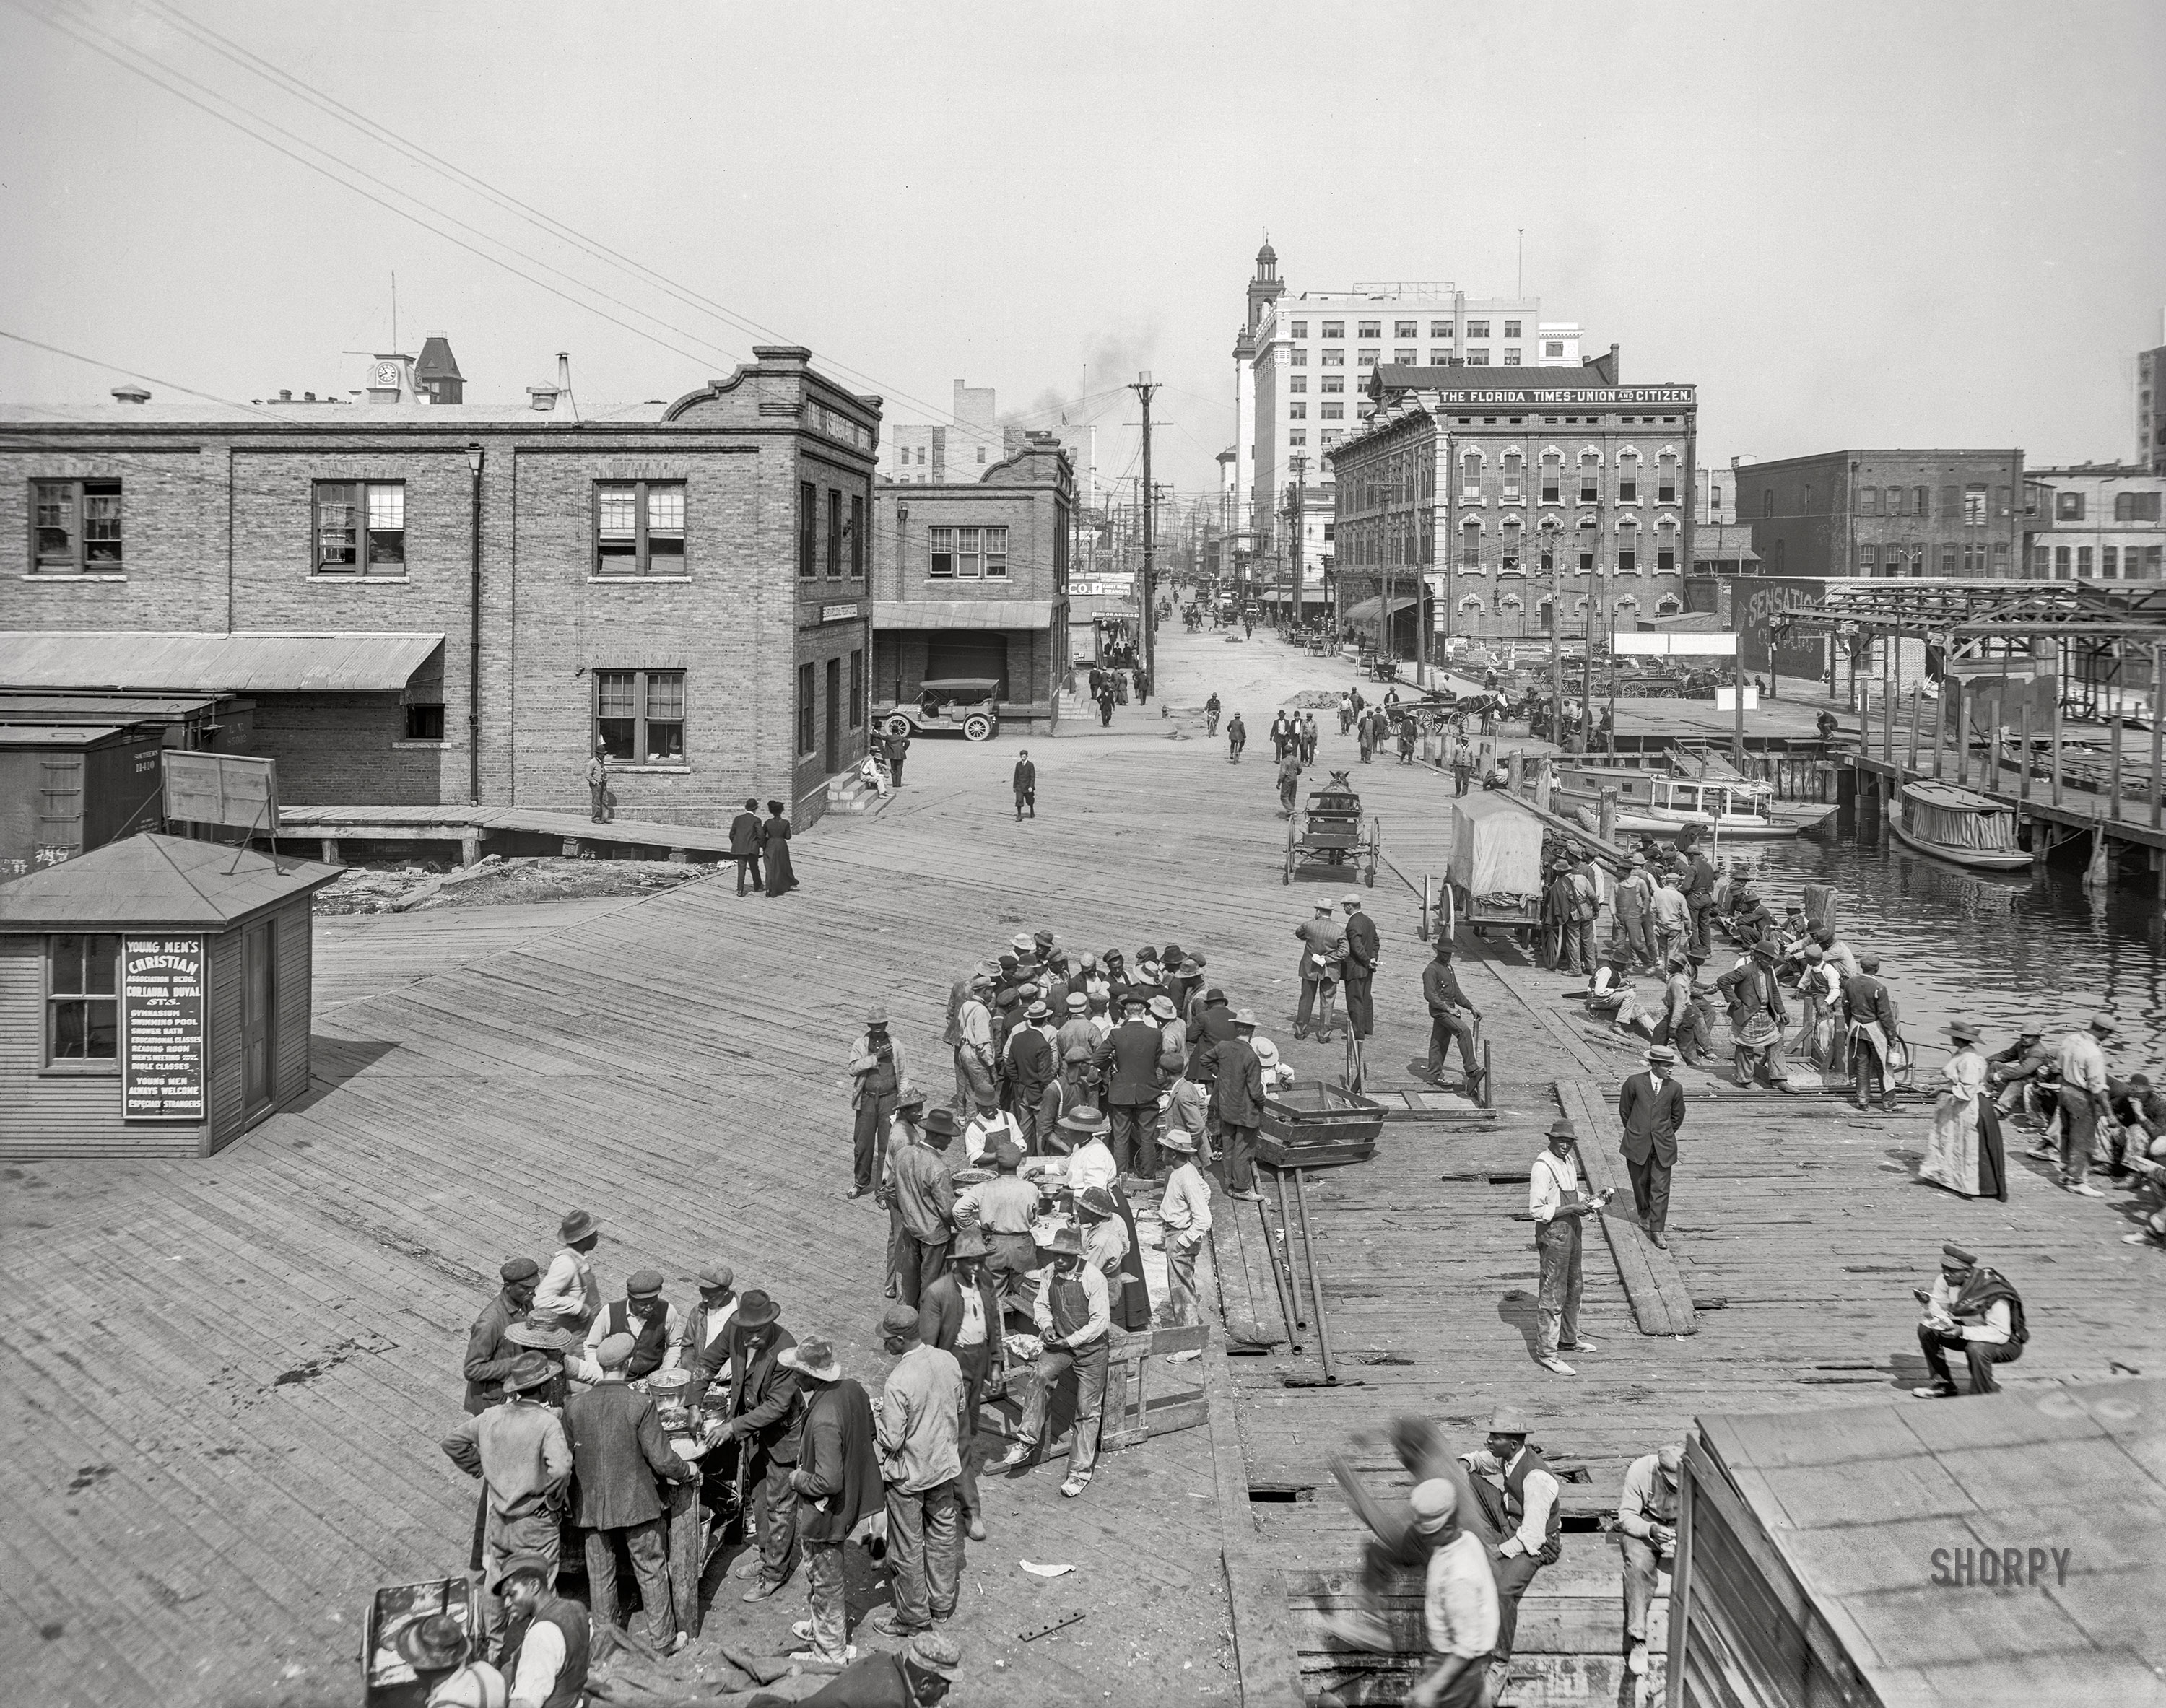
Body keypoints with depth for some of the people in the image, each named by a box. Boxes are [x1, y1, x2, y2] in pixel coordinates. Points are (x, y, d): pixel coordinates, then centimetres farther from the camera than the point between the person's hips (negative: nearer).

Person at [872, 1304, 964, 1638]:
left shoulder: (898, 1382, -30)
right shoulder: (948, 1361, -10)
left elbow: (892, 1440, -24)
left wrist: (875, 1428, -5)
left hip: (908, 1475, -6)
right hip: (945, 1465, 6)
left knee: (908, 1548, 11)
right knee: (942, 1534, 22)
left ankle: (913, 1617, 24)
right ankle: (942, 1603, 37)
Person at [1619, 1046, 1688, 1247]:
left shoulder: (1675, 1088, -3)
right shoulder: (1635, 1083, -9)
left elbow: (1677, 1116, 12)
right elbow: (1624, 1110, 5)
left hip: (1663, 1146, 1)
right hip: (1637, 1145, 0)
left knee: (1660, 1188, -3)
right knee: (1641, 1183, 14)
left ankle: (1656, 1229, 2)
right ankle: (1644, 1214, 39)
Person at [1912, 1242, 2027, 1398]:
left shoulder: (1993, 1293, -32)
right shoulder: (1947, 1280, -14)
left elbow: (2000, 1334, -31)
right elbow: (1941, 1312, -5)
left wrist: (1963, 1331, -41)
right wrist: (1929, 1302, -29)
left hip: (2008, 1342, -7)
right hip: (1968, 1332, 7)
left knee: (1977, 1349, -38)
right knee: (1926, 1327, -12)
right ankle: (1943, 1383, 3)